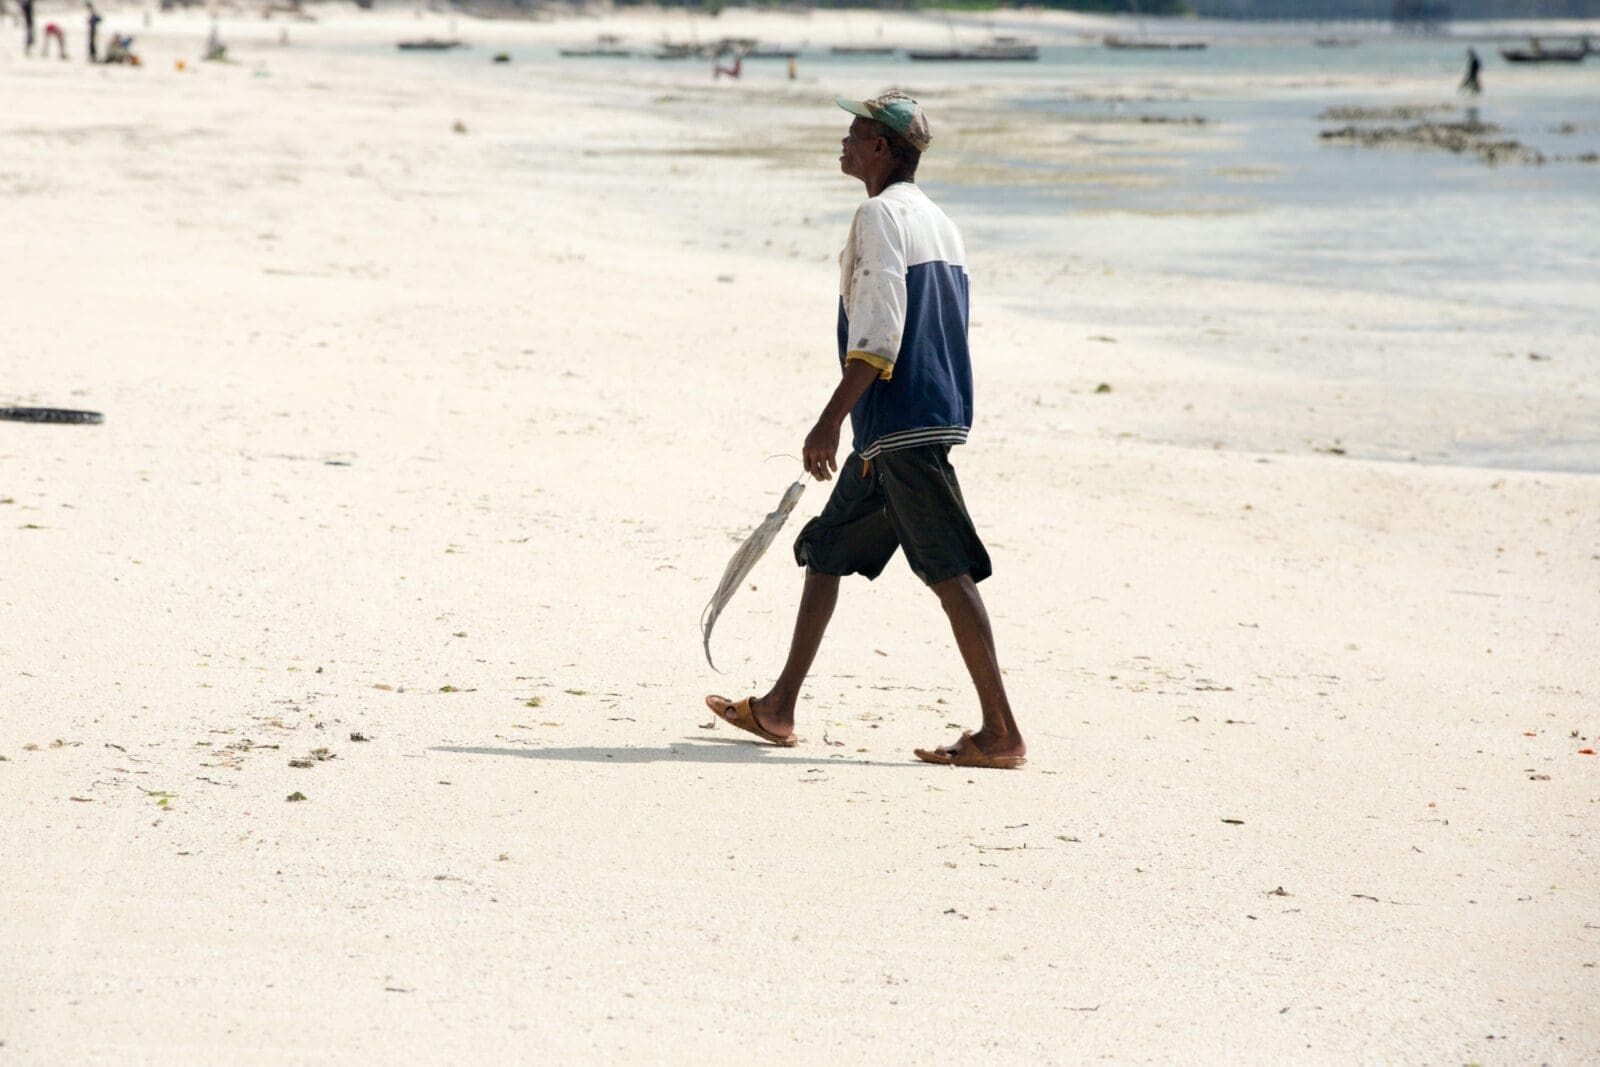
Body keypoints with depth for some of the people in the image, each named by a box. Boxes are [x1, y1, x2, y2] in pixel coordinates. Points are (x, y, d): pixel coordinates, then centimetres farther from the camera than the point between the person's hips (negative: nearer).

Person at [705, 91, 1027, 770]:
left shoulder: (880, 215, -10)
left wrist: (830, 423, -18)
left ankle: (1001, 733, -10)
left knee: (948, 572, -10)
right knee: (825, 549, 17)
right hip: (936, 413, 10)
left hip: (901, 428, -10)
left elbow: (879, 337, -19)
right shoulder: (940, 223, 17)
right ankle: (778, 710, 22)